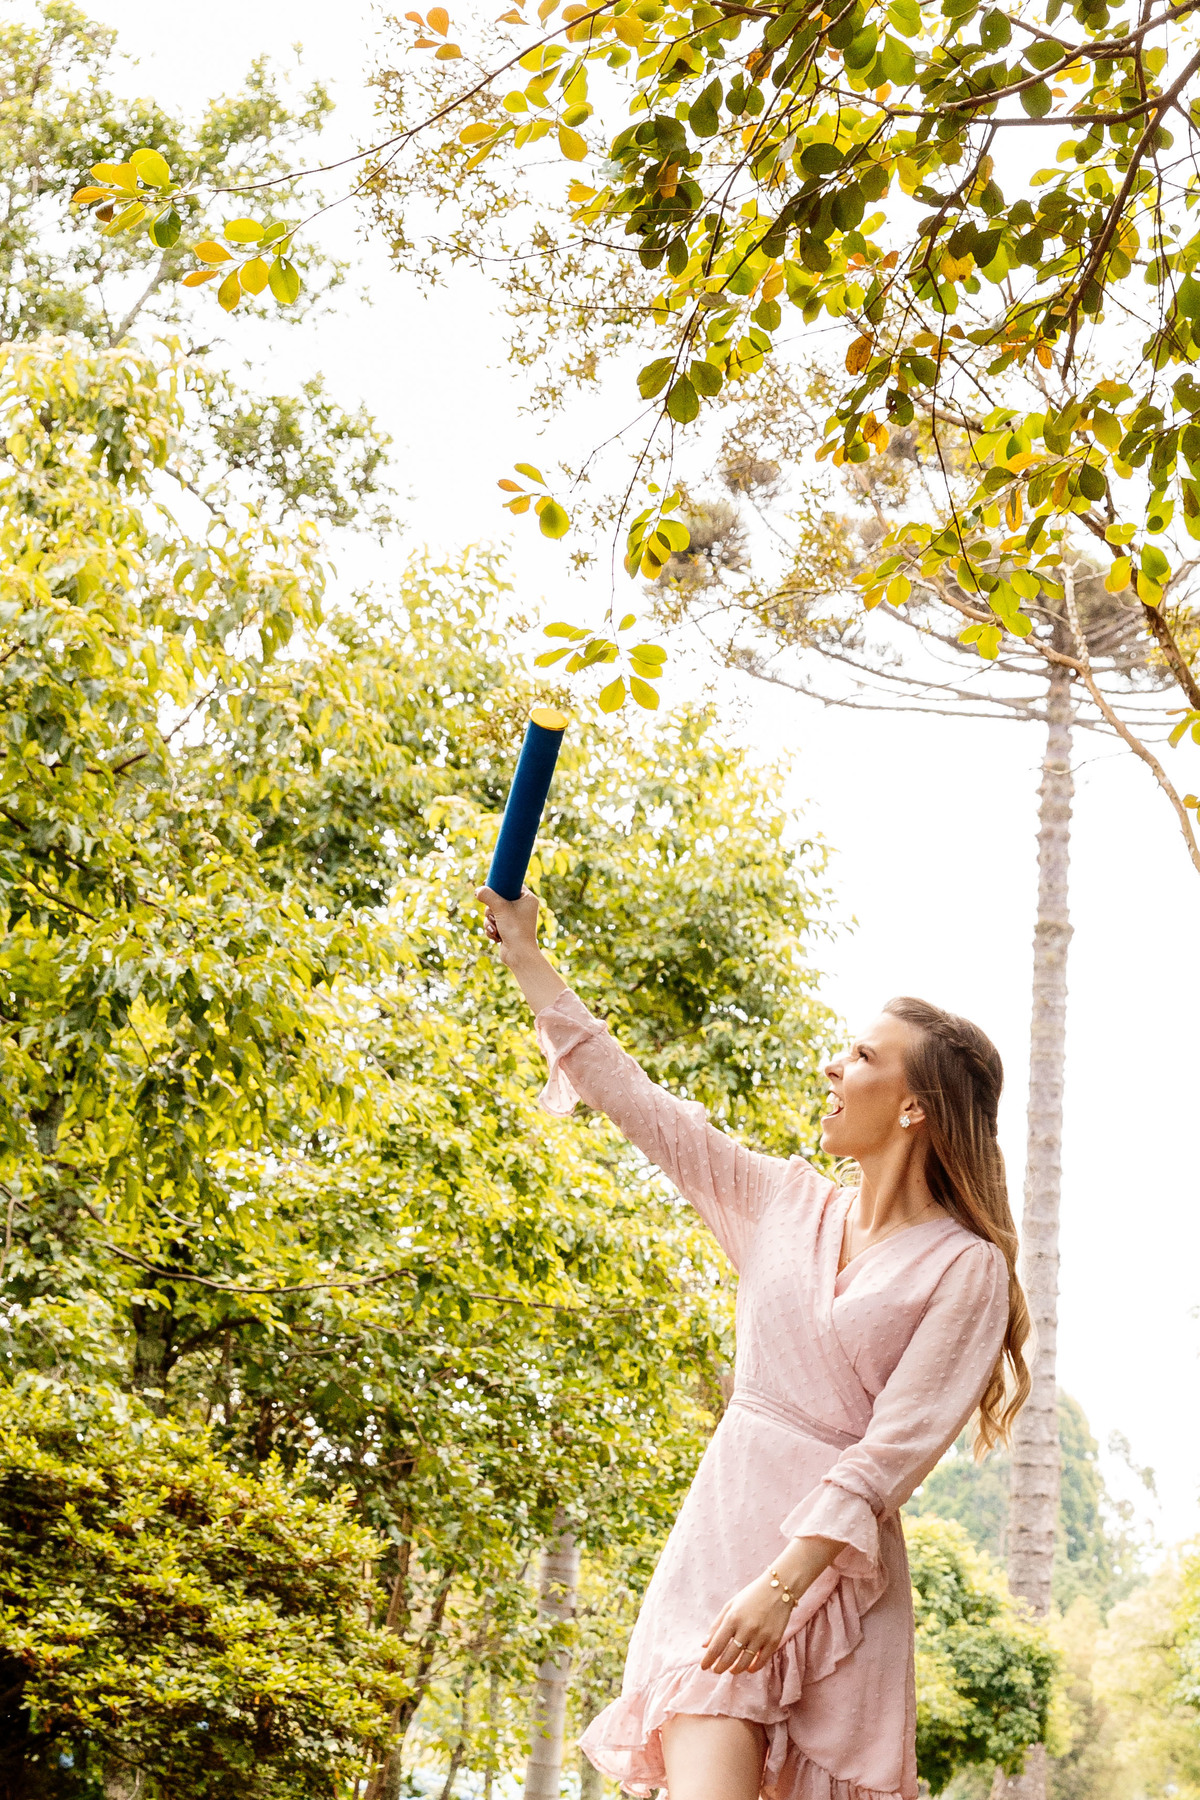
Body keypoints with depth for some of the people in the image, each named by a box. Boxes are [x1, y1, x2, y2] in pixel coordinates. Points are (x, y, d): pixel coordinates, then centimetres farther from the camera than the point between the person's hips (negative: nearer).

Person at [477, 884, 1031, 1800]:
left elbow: (895, 1449, -11)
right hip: (722, 1530, 3)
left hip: (840, 1560, -3)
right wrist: (525, 954, 21)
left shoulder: (966, 1269, -3)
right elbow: (634, 1098, 17)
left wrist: (783, 1582, -21)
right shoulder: (784, 1202, 12)